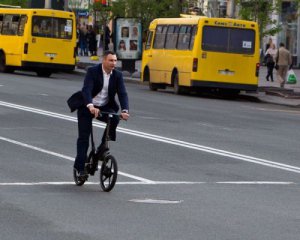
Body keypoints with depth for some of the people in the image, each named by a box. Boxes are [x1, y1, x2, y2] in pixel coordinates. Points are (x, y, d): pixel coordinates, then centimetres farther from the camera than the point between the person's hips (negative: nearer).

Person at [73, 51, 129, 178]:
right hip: (87, 107, -3)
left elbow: (122, 94, -13)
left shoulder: (117, 75, -5)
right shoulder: (92, 72, -16)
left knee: (114, 118, -27)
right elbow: (86, 90, -29)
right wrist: (90, 106, -46)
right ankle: (80, 167, 3)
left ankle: (103, 146, -11)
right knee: (84, 137, -6)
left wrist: (124, 110, -32)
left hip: (105, 107, 3)